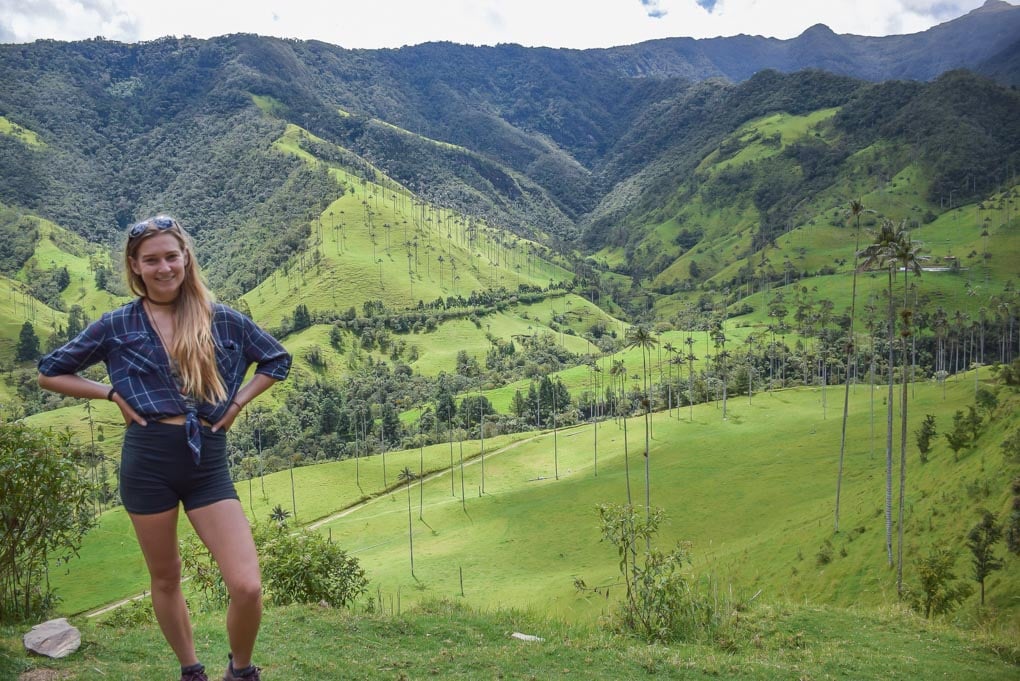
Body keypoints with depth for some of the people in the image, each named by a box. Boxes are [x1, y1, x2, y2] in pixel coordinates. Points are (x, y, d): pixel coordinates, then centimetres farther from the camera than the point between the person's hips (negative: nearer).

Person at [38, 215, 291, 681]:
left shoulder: (222, 319, 2)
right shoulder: (117, 325, 2)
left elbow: (277, 359, 16)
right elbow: (50, 372, 12)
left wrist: (238, 402, 3)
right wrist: (113, 393, -1)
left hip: (208, 463, 0)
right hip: (148, 460, 1)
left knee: (247, 587, -9)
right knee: (165, 579, 15)